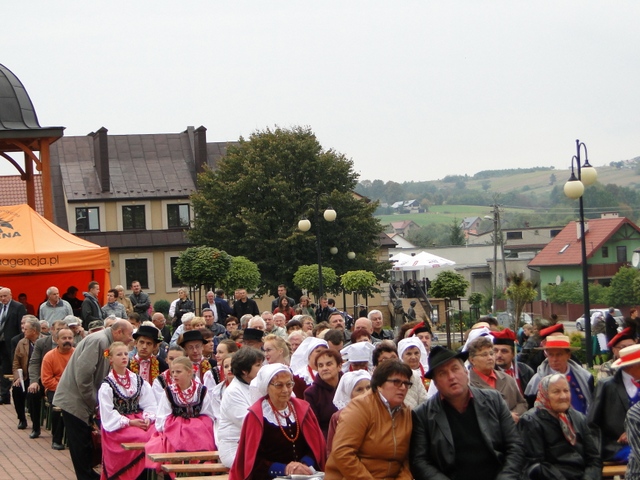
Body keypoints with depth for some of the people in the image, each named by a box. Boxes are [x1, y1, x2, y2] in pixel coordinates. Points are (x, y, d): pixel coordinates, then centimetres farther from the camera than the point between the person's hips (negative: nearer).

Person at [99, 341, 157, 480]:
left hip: (139, 420, 4)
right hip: (118, 425, -4)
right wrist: (129, 422, -15)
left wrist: (147, 418, -11)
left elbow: (150, 404, 9)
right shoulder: (107, 386, 0)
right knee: (143, 438, -31)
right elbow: (108, 414, -7)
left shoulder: (138, 381, 14)